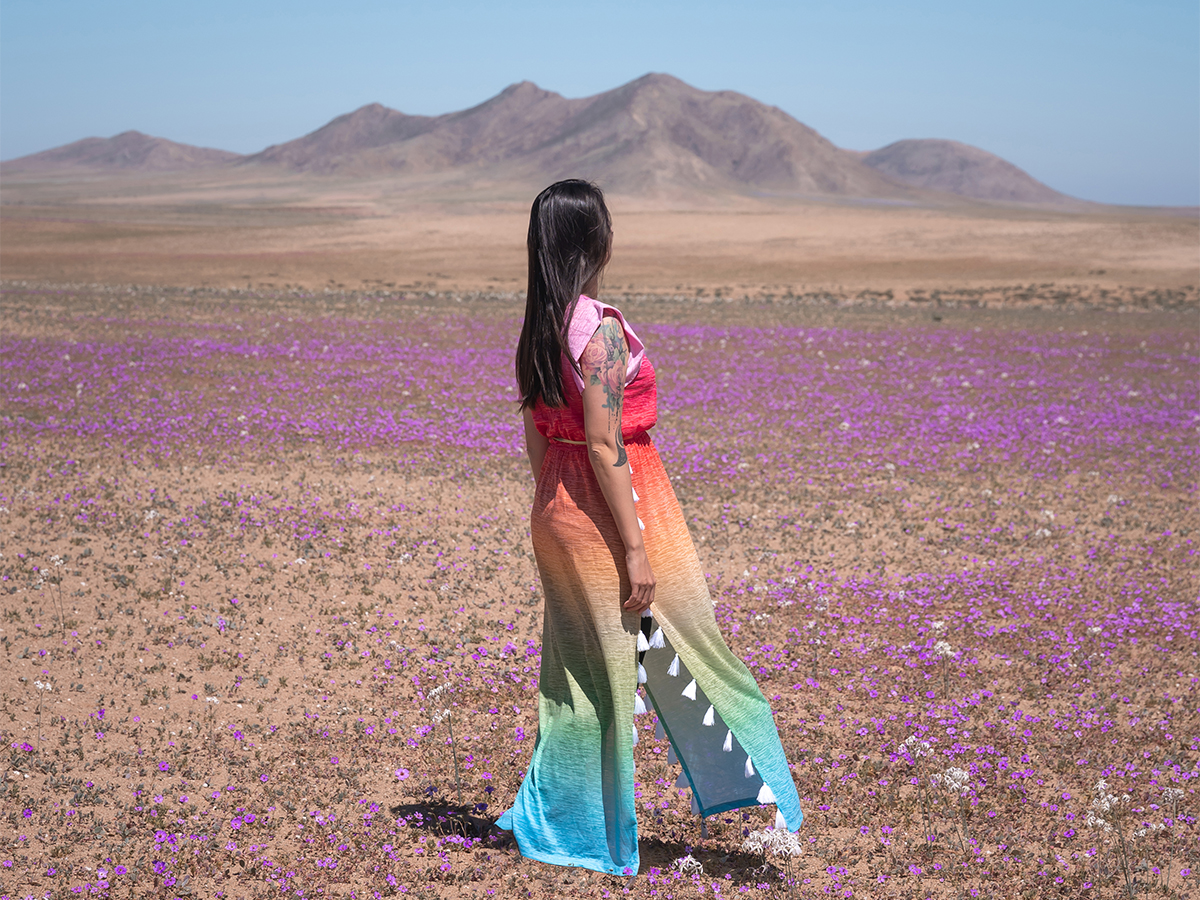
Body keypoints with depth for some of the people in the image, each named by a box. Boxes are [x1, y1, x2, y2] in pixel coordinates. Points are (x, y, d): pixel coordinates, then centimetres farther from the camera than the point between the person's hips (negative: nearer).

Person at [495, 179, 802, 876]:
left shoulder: (537, 330, 6)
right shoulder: (602, 329, -19)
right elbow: (604, 445, -22)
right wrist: (634, 546, -19)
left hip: (557, 506, 9)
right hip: (612, 501, -8)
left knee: (578, 663, 16)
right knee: (676, 652, 5)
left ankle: (559, 820, 24)